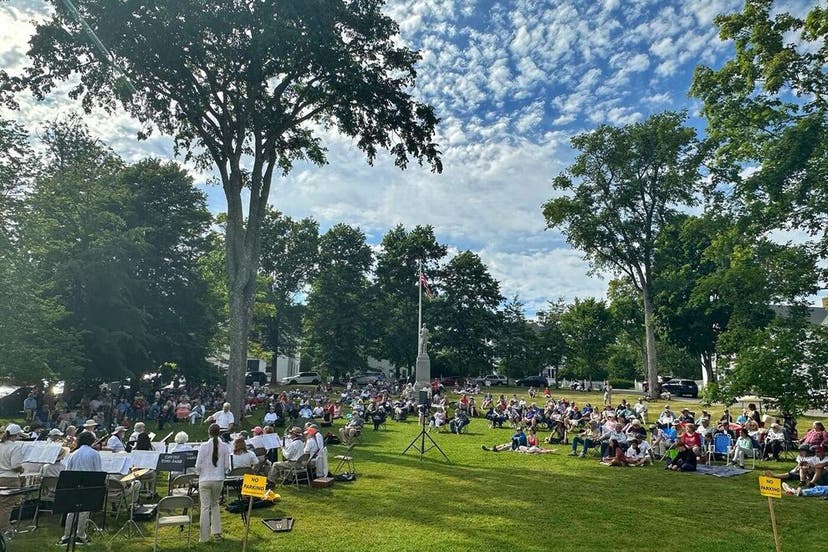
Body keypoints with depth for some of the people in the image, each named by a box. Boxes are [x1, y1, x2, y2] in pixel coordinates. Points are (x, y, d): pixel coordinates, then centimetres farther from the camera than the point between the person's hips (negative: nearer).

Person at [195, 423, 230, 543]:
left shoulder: (203, 447, -12)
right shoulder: (225, 447, -6)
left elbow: (198, 466, -7)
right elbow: (226, 466, -1)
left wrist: (199, 473, 14)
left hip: (205, 480, -2)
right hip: (219, 479, 2)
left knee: (205, 507, 6)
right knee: (215, 504, 21)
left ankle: (204, 537, 11)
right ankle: (216, 532, 21)